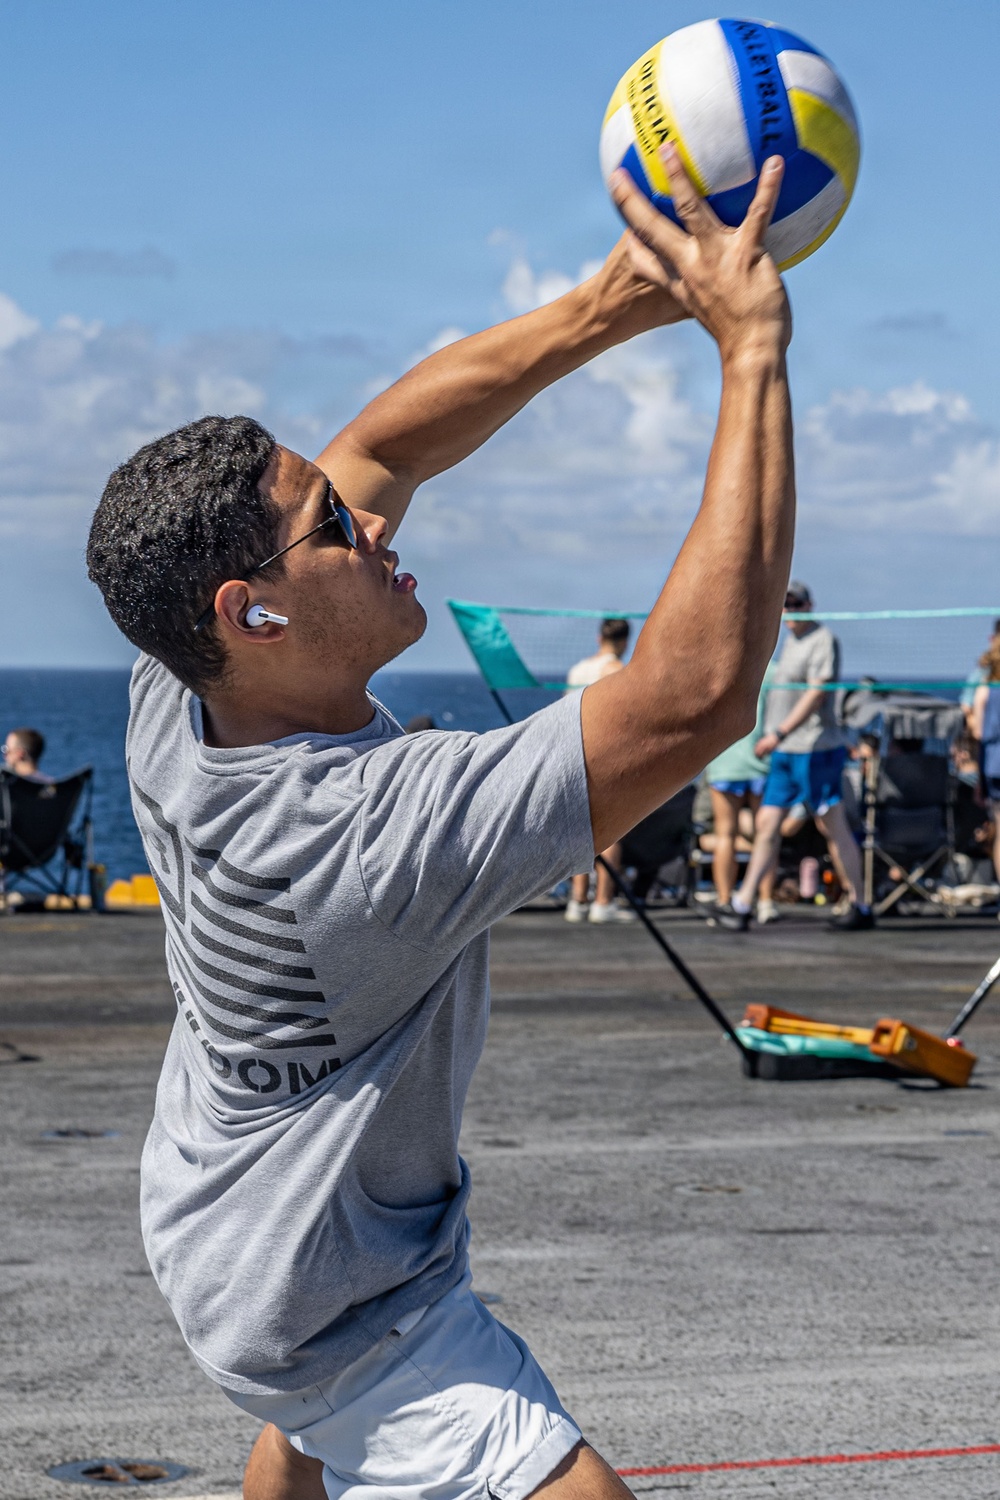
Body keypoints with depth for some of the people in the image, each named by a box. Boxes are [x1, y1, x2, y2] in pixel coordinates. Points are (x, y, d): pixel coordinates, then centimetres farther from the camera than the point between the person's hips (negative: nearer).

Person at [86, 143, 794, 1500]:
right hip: (338, 1306, -9)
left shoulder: (178, 696, -19)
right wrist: (752, 346, -41)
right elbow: (699, 690, -44)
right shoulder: (371, 829, -41)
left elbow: (383, 445, -9)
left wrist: (610, 306, -20)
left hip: (217, 1208, 9)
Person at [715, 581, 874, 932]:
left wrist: (780, 733, -22)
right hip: (782, 752, 8)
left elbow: (816, 694, -18)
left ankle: (859, 906, 5)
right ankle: (742, 905, 4)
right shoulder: (788, 640, 17)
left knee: (833, 827, -3)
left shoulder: (823, 641, -9)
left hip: (816, 748, -8)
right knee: (766, 825, 4)